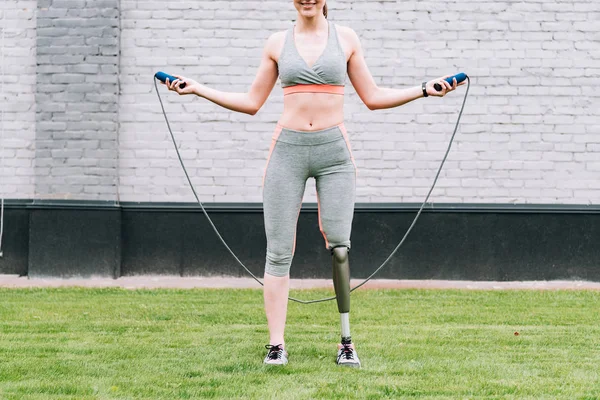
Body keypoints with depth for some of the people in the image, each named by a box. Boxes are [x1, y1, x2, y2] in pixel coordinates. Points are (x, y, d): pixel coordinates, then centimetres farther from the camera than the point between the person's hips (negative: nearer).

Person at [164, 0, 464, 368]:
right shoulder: (277, 43, 10)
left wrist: (425, 89, 2)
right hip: (288, 148, 1)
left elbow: (373, 97, 12)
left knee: (339, 247, -9)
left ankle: (347, 343, 0)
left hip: (334, 149, -1)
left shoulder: (346, 39, 8)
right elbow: (251, 103, 14)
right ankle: (276, 345, 2)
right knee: (279, 251, -3)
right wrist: (198, 89, 8)